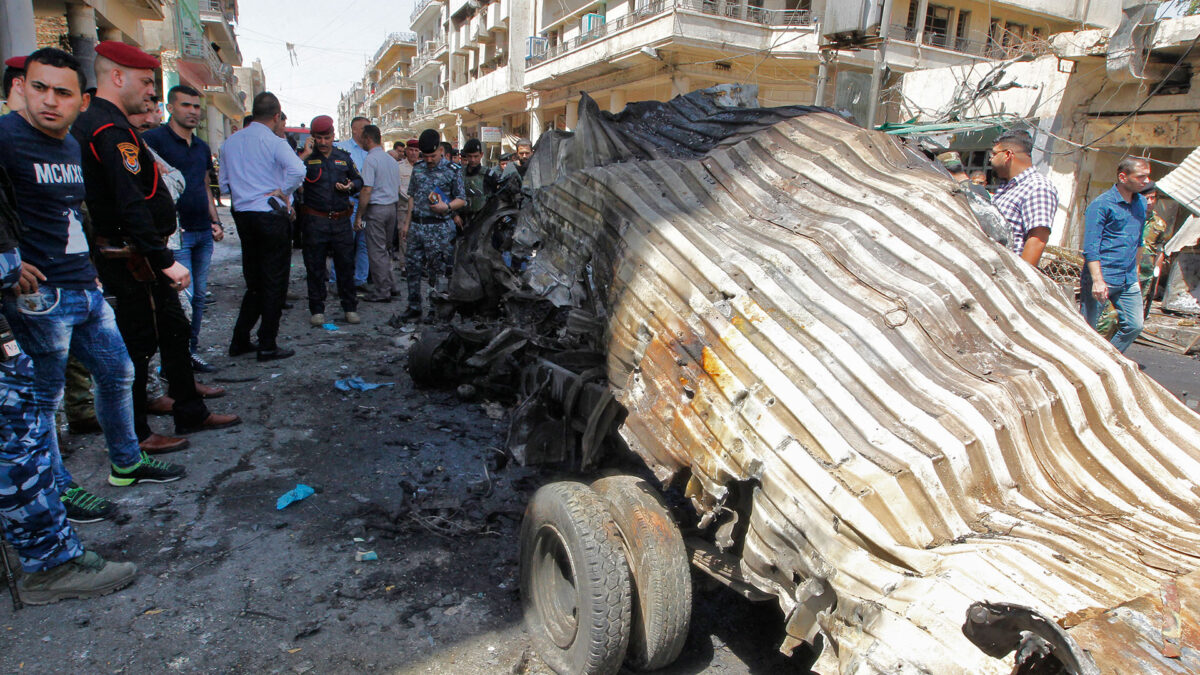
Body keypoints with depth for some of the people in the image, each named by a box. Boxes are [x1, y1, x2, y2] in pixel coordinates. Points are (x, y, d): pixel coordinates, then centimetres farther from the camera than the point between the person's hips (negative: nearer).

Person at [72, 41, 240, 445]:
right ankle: (134, 437, 14)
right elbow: (131, 204, -27)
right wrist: (165, 260, -28)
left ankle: (191, 413, 28)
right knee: (138, 345, 0)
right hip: (132, 261, -10)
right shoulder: (112, 130, -18)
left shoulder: (90, 124, 15)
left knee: (174, 332, 17)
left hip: (138, 259, 10)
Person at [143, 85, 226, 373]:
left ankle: (192, 352, 21)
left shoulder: (202, 147, 19)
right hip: (176, 232, -7)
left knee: (198, 295, 11)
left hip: (204, 232, 7)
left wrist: (216, 222, 14)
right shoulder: (154, 139, -5)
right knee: (183, 296, -11)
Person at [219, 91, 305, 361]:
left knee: (254, 281, 17)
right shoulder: (274, 142, -10)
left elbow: (224, 184, 15)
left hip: (242, 215, 7)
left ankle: (240, 340, 19)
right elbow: (297, 170, -28)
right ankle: (268, 346, 5)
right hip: (271, 217, -6)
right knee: (274, 282, 1)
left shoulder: (230, 142, 11)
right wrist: (283, 192, -14)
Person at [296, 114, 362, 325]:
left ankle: (350, 308, 16)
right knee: (315, 267, 5)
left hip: (341, 221, 2)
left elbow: (358, 180, 21)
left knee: (346, 265, 5)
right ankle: (317, 310, 15)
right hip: (314, 220, -2)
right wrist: (305, 155, -18)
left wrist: (350, 186, 0)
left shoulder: (343, 156, 10)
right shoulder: (306, 157, 0)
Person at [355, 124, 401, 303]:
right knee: (384, 249, 17)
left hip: (376, 208, -8)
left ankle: (381, 292, 2)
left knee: (376, 251, -2)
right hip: (392, 207, 8)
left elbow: (367, 190, -17)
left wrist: (358, 216, -13)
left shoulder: (371, 159, -12)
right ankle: (388, 285, 22)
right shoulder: (391, 160, 13)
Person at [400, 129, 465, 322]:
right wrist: (407, 224, 15)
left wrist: (446, 207, -20)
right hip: (417, 225, 5)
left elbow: (461, 199, -1)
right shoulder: (417, 170, 13)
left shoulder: (452, 171, -3)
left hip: (439, 228, -5)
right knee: (412, 267, 6)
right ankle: (414, 307, 16)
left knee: (437, 270, -1)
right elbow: (413, 198, 18)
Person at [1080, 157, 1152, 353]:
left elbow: (1138, 241, 24)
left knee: (1134, 326, 8)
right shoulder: (1101, 204, -11)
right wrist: (1097, 280, -24)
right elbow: (1090, 247, -16)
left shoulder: (1141, 203, 12)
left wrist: (1135, 272, 24)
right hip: (1102, 279, -7)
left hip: (1129, 280, 7)